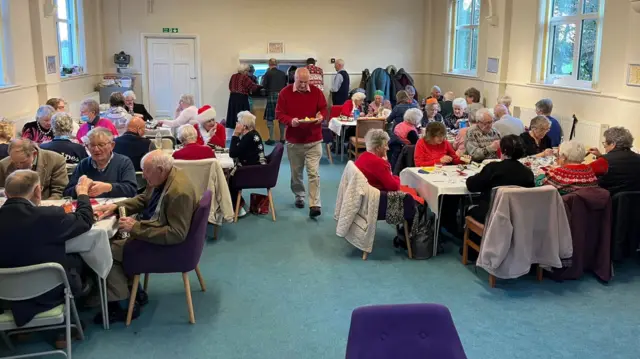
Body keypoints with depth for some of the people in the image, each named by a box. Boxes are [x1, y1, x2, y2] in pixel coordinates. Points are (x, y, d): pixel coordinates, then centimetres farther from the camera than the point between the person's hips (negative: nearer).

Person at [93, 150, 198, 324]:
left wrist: (136, 229, -30)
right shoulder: (162, 177, -4)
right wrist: (116, 206, -2)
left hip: (163, 243, -9)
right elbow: (143, 199, 13)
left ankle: (122, 305, 4)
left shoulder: (180, 192, -33)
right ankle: (129, 287, 19)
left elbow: (176, 234, -32)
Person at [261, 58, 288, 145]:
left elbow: (264, 85, -4)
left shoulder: (268, 73, -7)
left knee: (269, 118, 3)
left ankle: (271, 139, 0)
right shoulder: (283, 73, 3)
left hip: (272, 96, -4)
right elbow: (286, 85, 10)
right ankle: (282, 138, 15)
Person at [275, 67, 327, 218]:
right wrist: (290, 121, -23)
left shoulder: (316, 92, -1)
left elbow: (324, 108, 9)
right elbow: (279, 113, -3)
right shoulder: (285, 92, -4)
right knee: (296, 172, 14)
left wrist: (321, 116, -14)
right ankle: (299, 196, 36)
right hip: (293, 140, 1)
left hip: (314, 140, -1)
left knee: (313, 173, -8)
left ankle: (315, 205, -9)